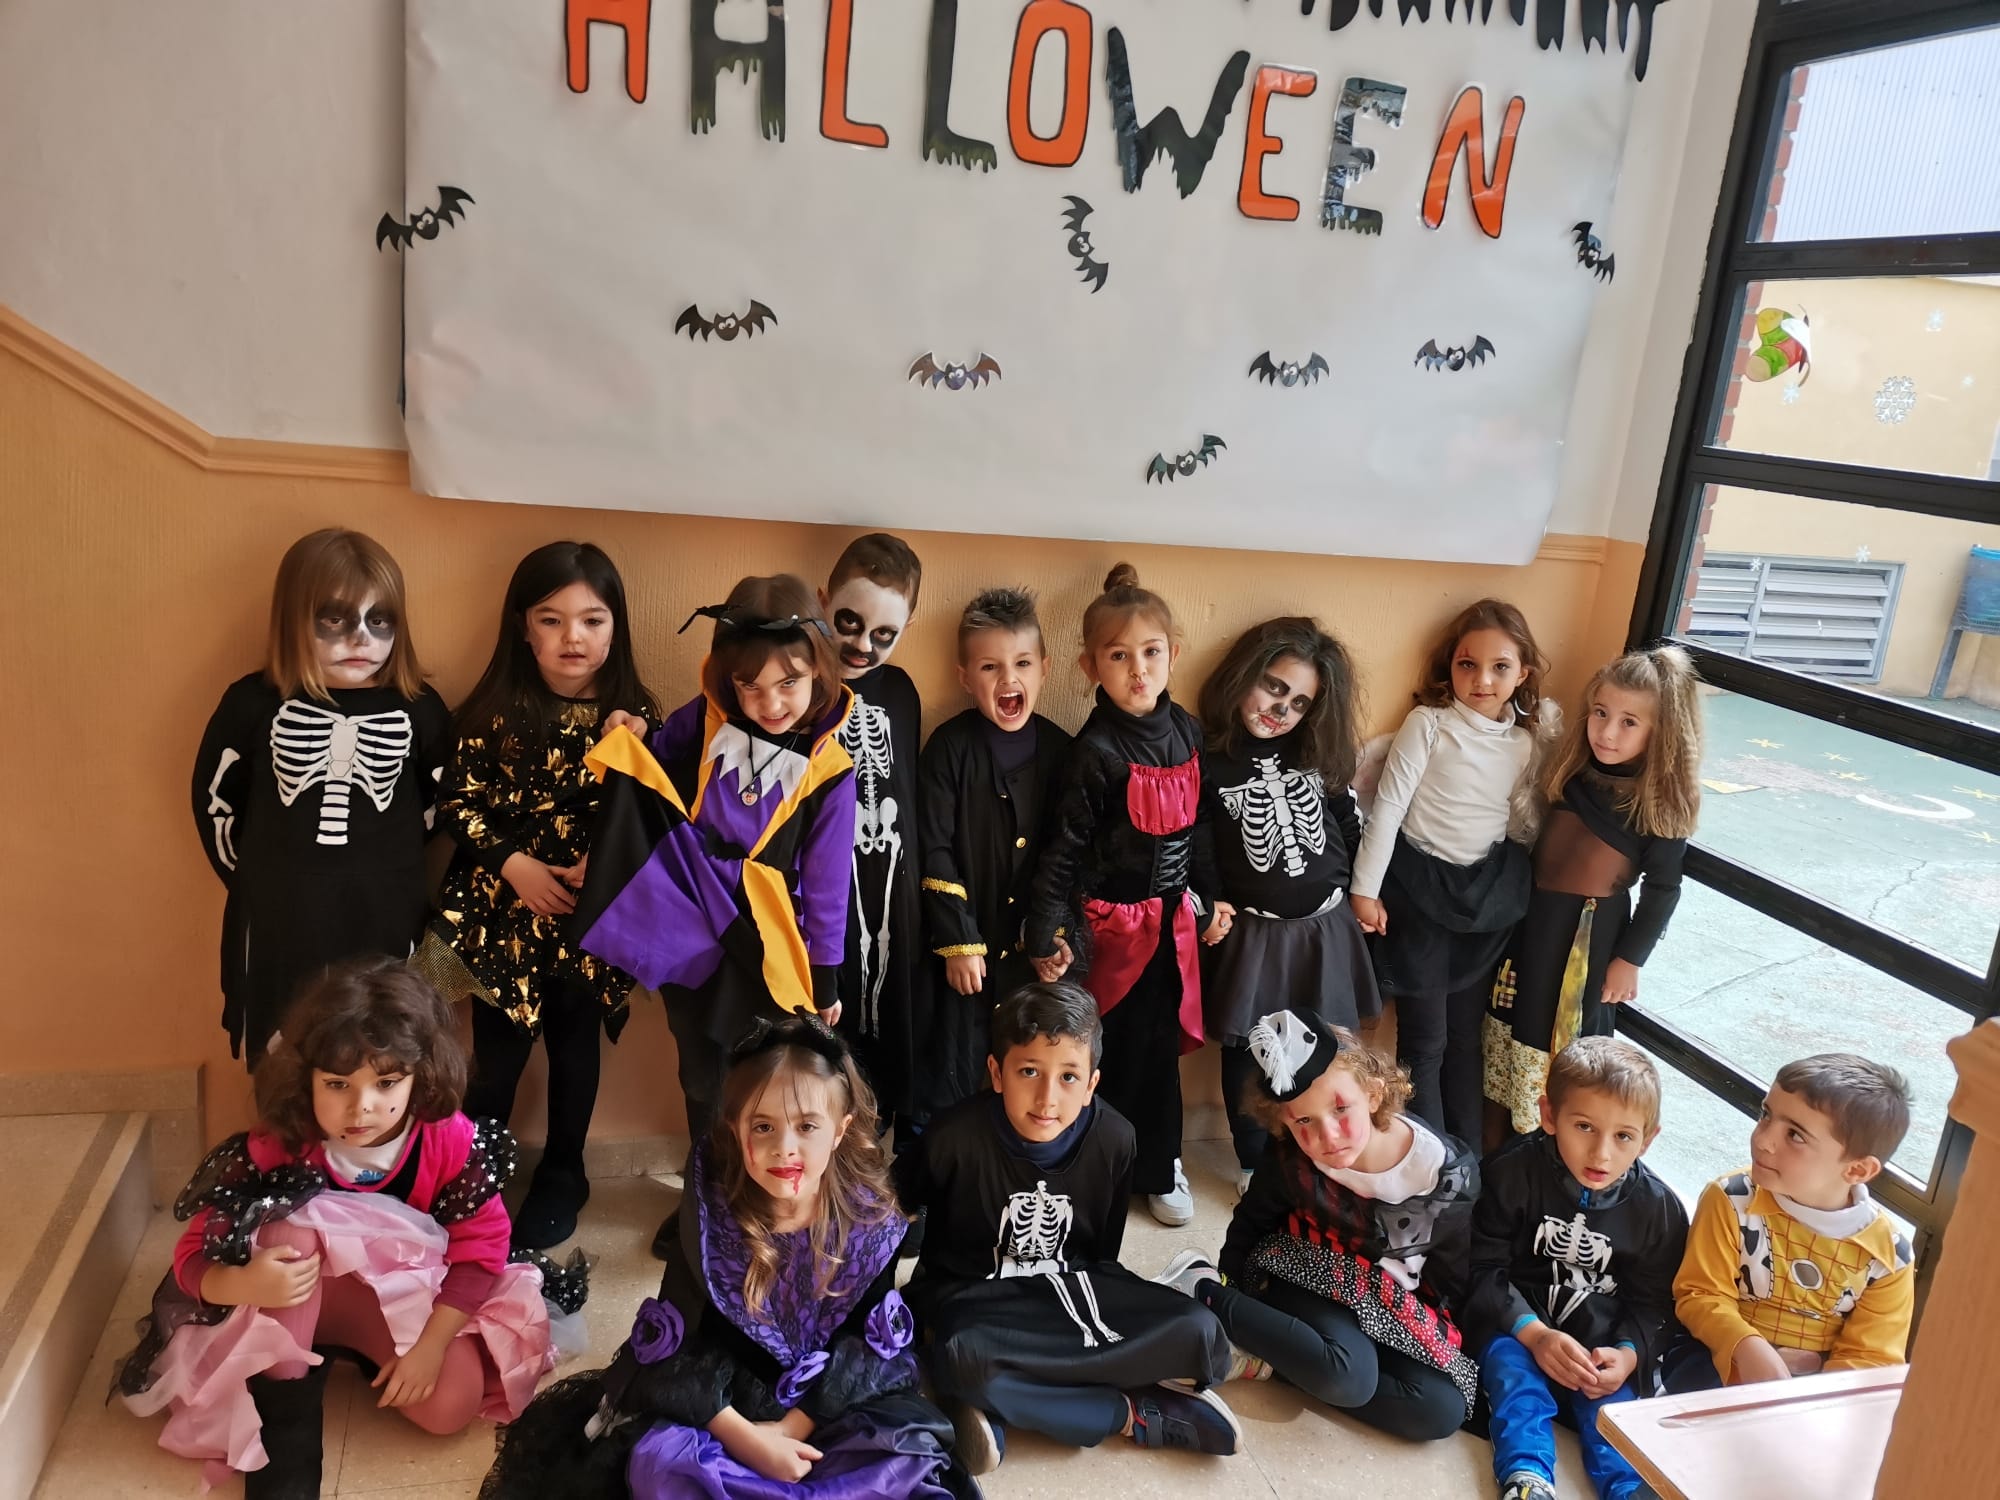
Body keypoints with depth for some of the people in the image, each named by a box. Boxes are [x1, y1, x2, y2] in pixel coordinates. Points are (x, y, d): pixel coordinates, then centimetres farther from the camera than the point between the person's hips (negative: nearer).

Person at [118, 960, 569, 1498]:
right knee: (292, 1224, -34)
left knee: (453, 1403, -22)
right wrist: (247, 1283, -44)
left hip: (407, 1297, 2)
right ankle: (282, 1398, -20)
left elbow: (481, 1248, -17)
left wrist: (430, 1344, -26)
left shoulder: (452, 1143, -26)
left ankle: (358, 1347, 11)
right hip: (300, 1300, -1)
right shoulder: (275, 1151, -27)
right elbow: (193, 1256, -21)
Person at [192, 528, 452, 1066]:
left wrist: (391, 872, 10)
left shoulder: (420, 709, -6)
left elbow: (438, 801, 8)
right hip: (278, 924, 0)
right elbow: (214, 800, 5)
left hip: (383, 924, 0)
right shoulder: (254, 703, -8)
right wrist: (254, 881, 7)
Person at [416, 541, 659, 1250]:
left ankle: (561, 1176, 34)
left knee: (575, 1045, 15)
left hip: (592, 914, 1)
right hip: (502, 909, -1)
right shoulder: (497, 710, -6)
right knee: (498, 1052, 8)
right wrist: (513, 863, -14)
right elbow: (458, 802, -4)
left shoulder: (633, 716, -5)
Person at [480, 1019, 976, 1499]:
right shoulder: (706, 1217, -15)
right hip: (728, 1400, 0)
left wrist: (792, 1428, -19)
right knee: (657, 1459, -27)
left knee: (910, 1450, -25)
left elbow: (863, 1346, -10)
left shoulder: (869, 1222, -14)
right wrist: (747, 1440, -23)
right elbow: (678, 1347, -14)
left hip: (836, 1399, 1)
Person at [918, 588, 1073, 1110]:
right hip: (965, 942, -3)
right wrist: (958, 943, -12)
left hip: (1032, 947, 3)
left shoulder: (1059, 749, 0)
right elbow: (935, 852, -11)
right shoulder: (950, 747, -9)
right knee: (955, 1075, 8)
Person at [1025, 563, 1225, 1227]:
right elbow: (1064, 845, -15)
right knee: (1128, 1047, 6)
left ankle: (1159, 1166, 34)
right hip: (1116, 920, -5)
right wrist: (1049, 933, -15)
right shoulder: (1096, 749, -17)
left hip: (1172, 916, 5)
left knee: (1164, 1039, 16)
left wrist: (1208, 898, 16)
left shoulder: (1186, 730, 1)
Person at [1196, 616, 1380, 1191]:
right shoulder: (1206, 760, -11)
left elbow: (1351, 829, 11)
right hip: (1254, 938, -3)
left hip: (1327, 932, 3)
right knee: (1249, 1057, 11)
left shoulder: (1318, 753, 1)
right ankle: (1255, 1167, 31)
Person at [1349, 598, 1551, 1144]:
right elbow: (1388, 807, -11)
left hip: (1488, 894, 4)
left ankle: (1468, 1154, 28)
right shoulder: (1429, 723, -12)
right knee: (1425, 1037, 1)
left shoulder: (1525, 743, 3)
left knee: (1467, 1031, 15)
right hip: (1422, 887, -4)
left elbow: (1524, 825, 11)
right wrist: (1366, 888, -11)